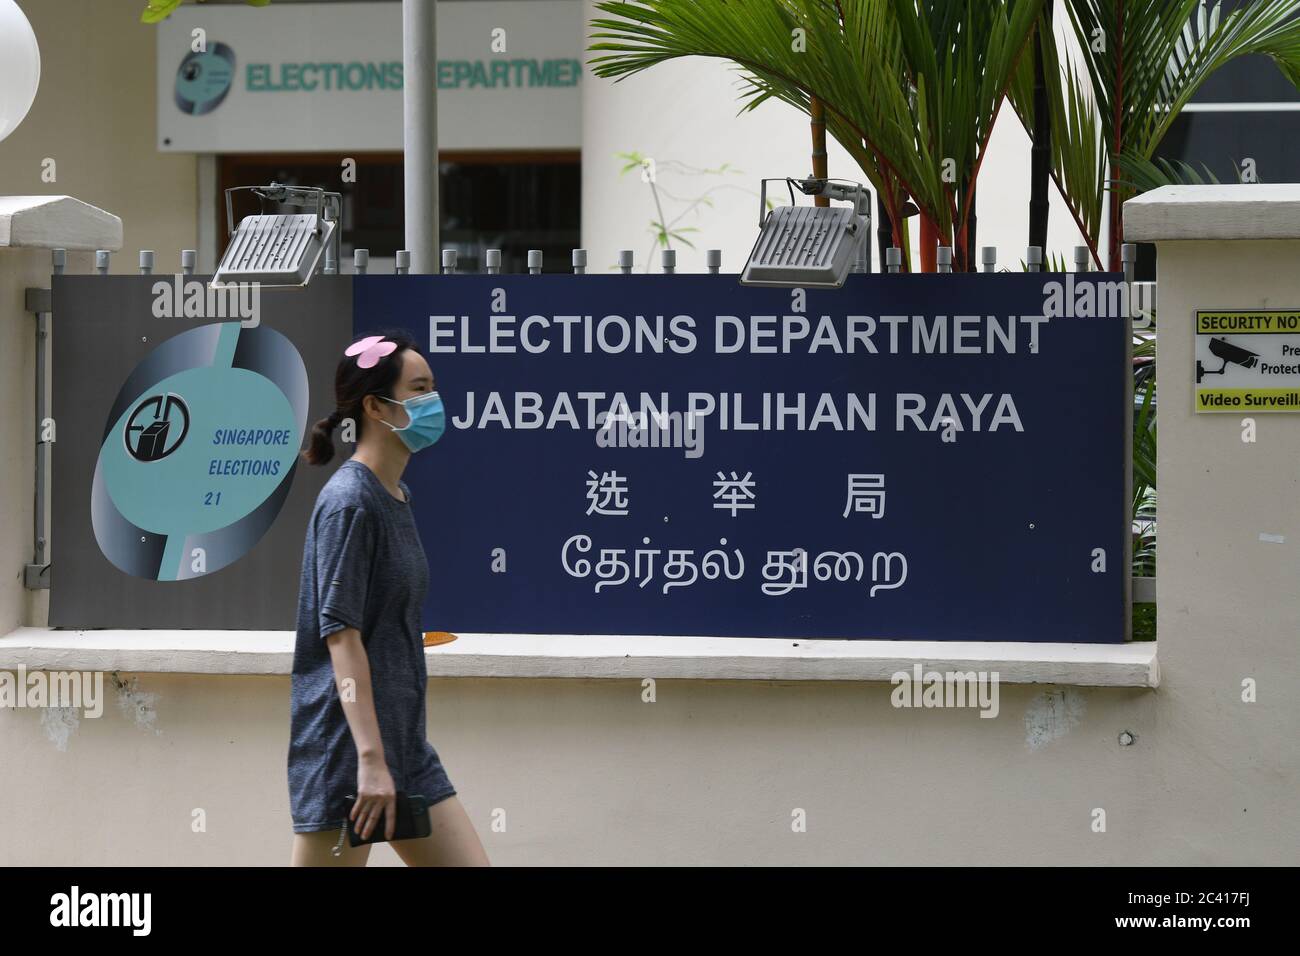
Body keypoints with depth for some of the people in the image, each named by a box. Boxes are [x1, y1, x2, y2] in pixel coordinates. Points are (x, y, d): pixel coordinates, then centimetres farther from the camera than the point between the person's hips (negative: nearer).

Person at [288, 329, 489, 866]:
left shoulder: (396, 498, 14)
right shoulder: (350, 502, -14)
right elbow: (341, 636, -20)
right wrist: (371, 759, -24)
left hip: (405, 743, 9)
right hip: (344, 751, -9)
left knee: (469, 863, 4)